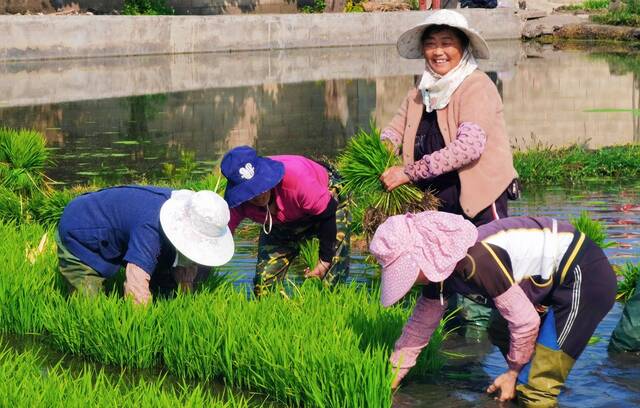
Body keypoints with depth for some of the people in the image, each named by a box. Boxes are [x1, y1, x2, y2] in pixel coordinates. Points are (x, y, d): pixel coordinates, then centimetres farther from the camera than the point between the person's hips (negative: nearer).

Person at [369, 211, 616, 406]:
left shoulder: (478, 261, -31)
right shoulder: (439, 270, -3)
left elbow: (525, 321, -24)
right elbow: (420, 326, 11)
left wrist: (513, 372, -8)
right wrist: (389, 381, 15)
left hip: (585, 275, -9)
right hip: (551, 279, 9)